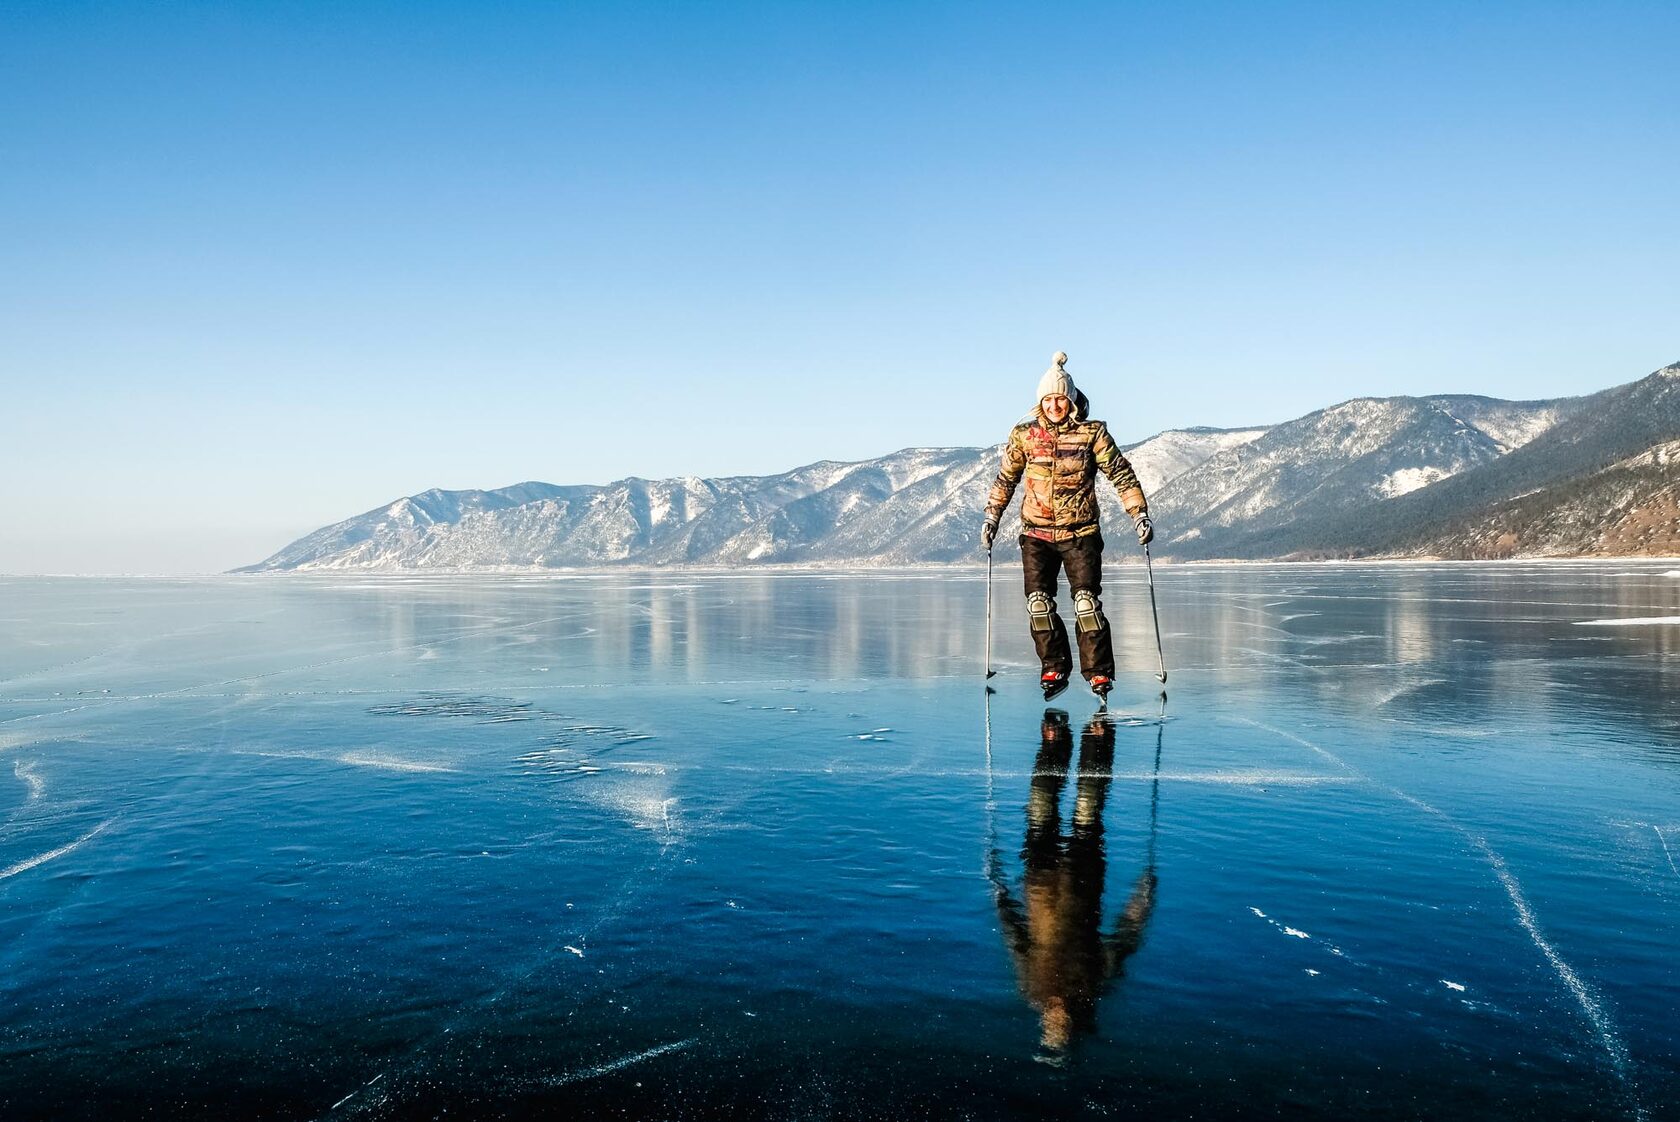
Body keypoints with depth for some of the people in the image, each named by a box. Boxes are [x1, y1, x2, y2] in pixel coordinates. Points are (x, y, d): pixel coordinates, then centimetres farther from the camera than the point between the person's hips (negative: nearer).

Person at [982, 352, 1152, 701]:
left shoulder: (1092, 433, -1)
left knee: (1086, 602, -10)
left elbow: (1121, 474, 1)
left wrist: (1139, 513, -5)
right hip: (1036, 534, 2)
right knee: (1038, 603, -4)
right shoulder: (1024, 436, 4)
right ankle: (1054, 669, 9)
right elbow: (1005, 479, 16)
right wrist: (991, 517, 12)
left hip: (1081, 533, -2)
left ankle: (1099, 672, -1)